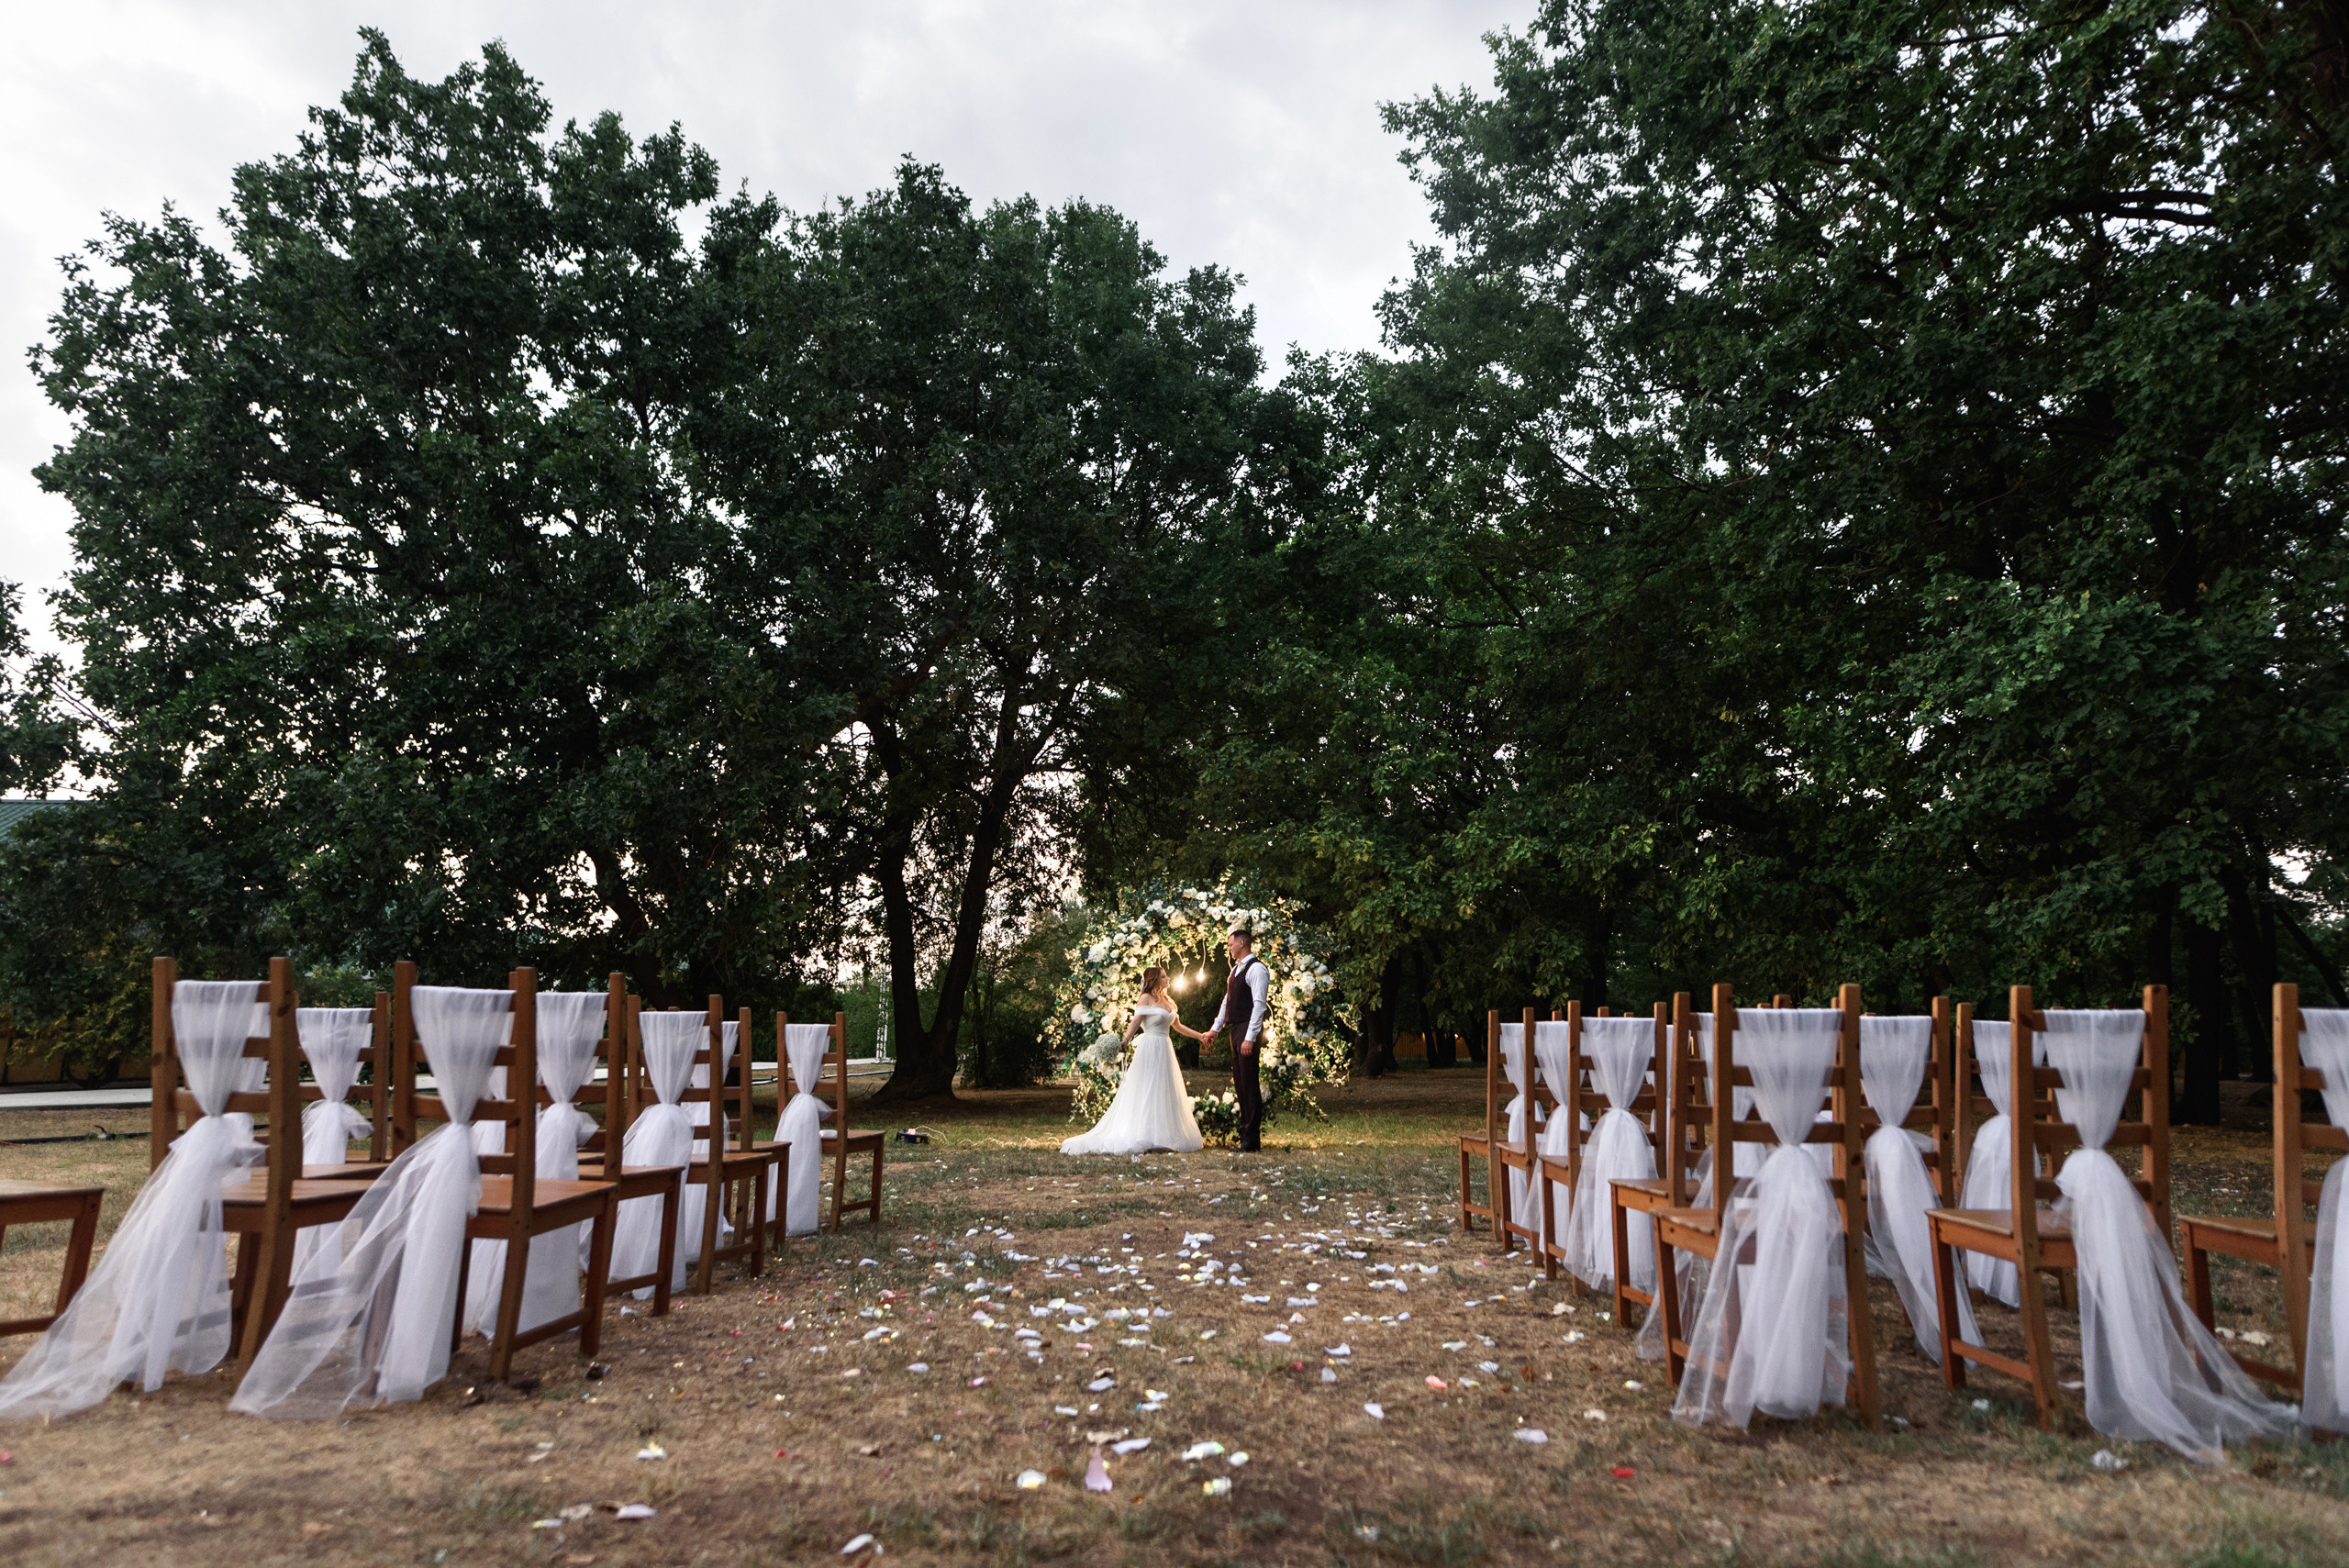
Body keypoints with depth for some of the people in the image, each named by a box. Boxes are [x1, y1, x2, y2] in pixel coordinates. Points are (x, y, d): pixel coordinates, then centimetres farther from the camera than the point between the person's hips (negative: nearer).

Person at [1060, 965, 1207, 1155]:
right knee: (1148, 1093, -7)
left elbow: (1178, 1026, 24)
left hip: (1165, 1051, 8)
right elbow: (1135, 1023, -14)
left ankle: (1165, 1136, 11)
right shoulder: (1146, 999, -5)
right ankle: (1147, 1138, -7)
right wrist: (1124, 1043, -27)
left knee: (1167, 1094, 7)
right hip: (1150, 1048, -8)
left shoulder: (1167, 1001, 16)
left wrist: (1200, 1036, 23)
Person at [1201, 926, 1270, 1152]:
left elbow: (1259, 1005, -18)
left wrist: (1250, 1038, -22)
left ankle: (1253, 1138, -2)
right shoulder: (1236, 969, 18)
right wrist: (1215, 1029, 21)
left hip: (1248, 1032, -9)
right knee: (1239, 1084, 11)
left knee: (1249, 1084, -6)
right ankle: (1245, 1132, 18)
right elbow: (1227, 1001, 23)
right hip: (1235, 1030, 9)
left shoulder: (1256, 968, -11)